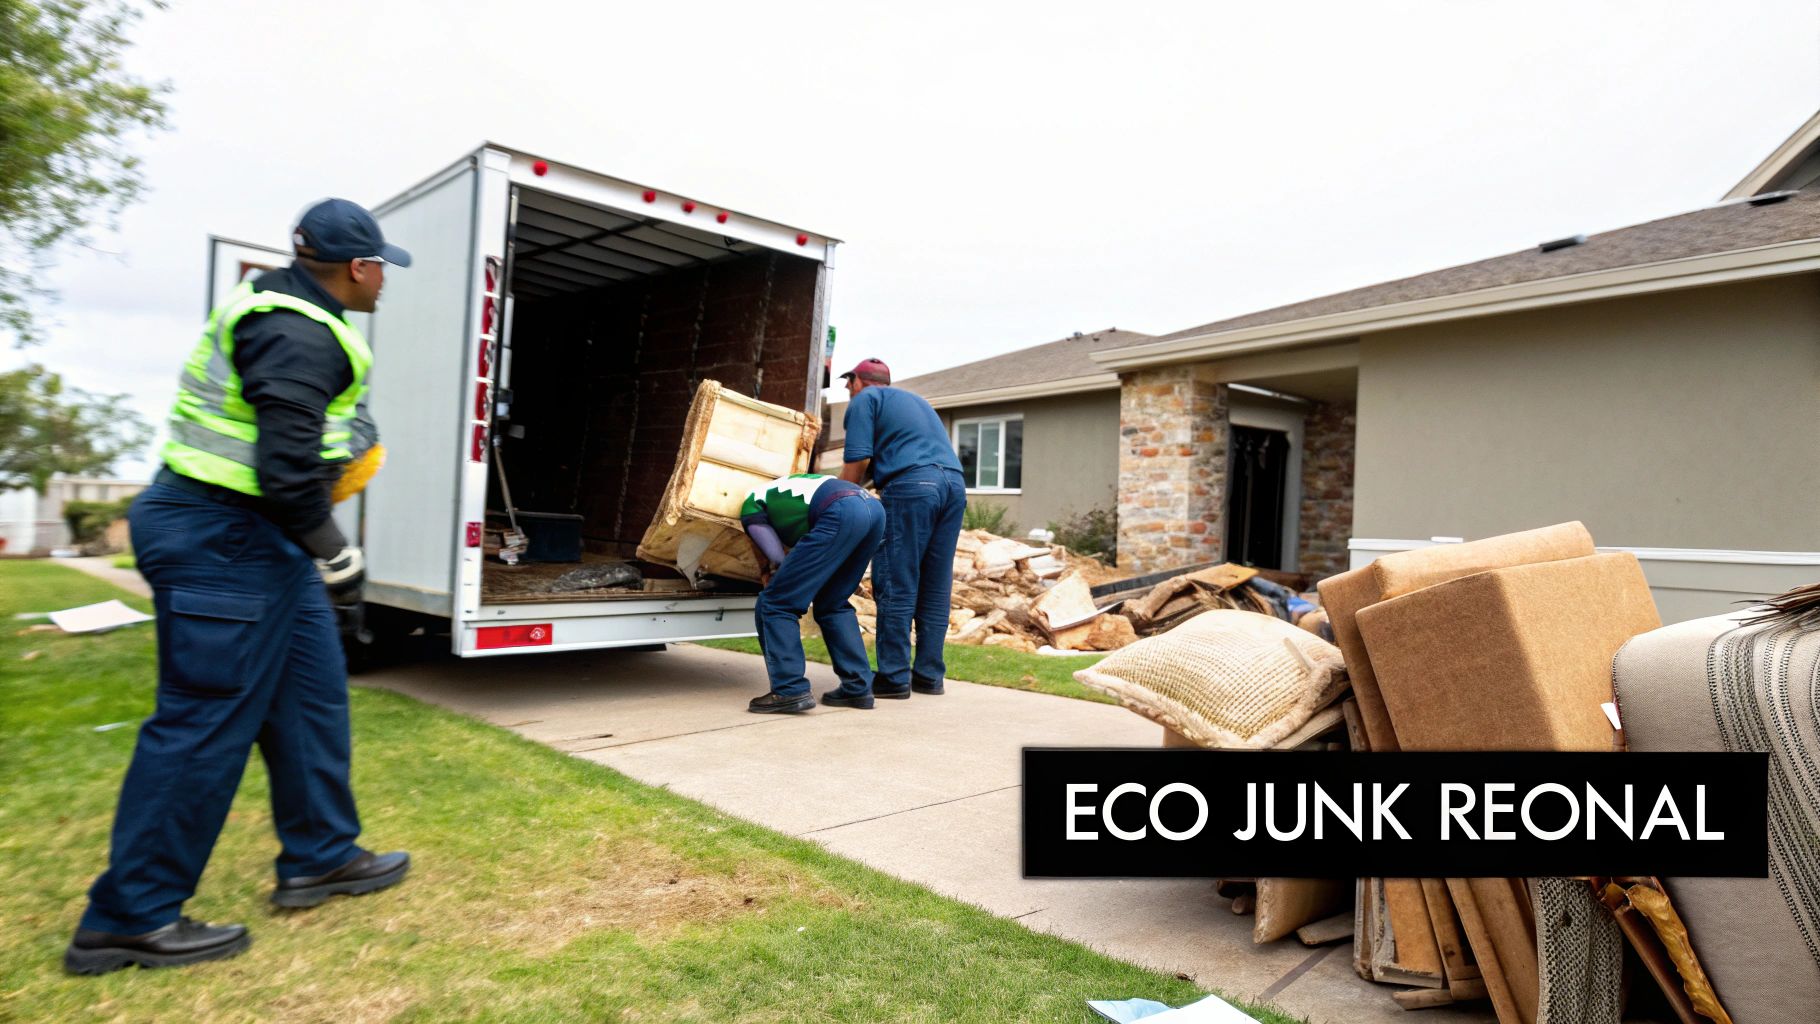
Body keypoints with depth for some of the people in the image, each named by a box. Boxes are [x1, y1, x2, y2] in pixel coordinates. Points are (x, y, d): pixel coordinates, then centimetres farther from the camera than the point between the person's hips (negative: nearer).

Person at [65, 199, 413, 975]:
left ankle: (320, 858, 26)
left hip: (258, 535, 11)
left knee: (313, 691, 14)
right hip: (226, 539, -11)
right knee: (206, 723, -2)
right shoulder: (301, 337, -21)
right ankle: (128, 919, 12)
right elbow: (287, 467, -27)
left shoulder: (276, 305, 12)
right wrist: (336, 553, -17)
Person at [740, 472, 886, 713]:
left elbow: (776, 557, 14)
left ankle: (790, 691, 0)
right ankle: (858, 688, 19)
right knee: (833, 604, 22)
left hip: (841, 514, -8)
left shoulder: (751, 505, 21)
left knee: (775, 603, 3)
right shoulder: (784, 487, 42)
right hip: (874, 506, 8)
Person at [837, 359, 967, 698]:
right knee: (935, 587, 9)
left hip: (912, 484, -7)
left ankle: (894, 677, -3)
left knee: (896, 586, -4)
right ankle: (929, 675, 13)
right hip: (954, 483, 8)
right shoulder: (913, 399, 34)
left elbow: (858, 460, -2)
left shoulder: (864, 400, 10)